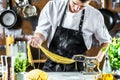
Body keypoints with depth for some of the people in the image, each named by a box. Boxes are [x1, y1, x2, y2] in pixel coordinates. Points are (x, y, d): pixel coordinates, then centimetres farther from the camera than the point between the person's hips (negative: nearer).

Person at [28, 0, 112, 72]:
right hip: (52, 67, 0)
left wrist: (99, 58, -8)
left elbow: (106, 40, 9)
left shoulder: (95, 16, -7)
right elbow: (43, 31, 2)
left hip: (77, 70, 0)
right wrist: (39, 38, -21)